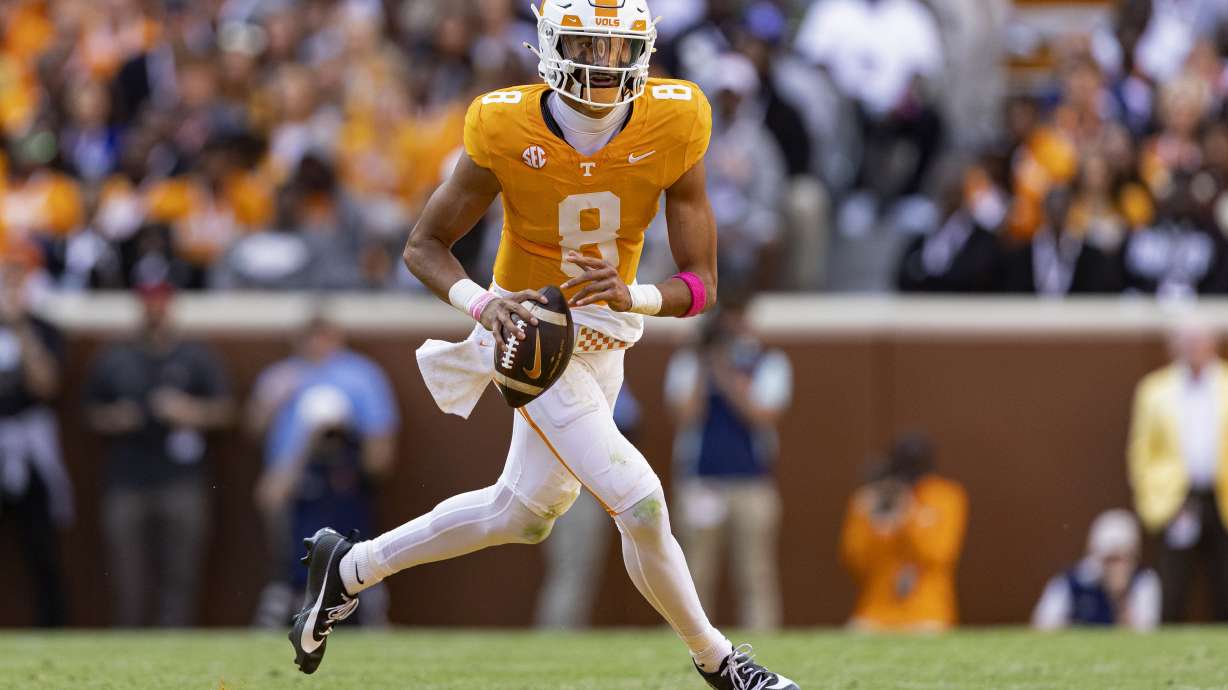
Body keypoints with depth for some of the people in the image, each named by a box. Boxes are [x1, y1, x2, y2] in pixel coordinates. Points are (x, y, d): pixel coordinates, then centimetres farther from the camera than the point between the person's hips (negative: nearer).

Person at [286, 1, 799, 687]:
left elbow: (702, 284, -14)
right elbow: (425, 246, -11)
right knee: (638, 500, -14)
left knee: (523, 513, 19)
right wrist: (483, 303, -31)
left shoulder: (673, 127, -17)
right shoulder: (507, 130, -23)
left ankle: (351, 567, 38)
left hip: (605, 341, 5)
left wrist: (631, 296, -35)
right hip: (531, 331, -5)